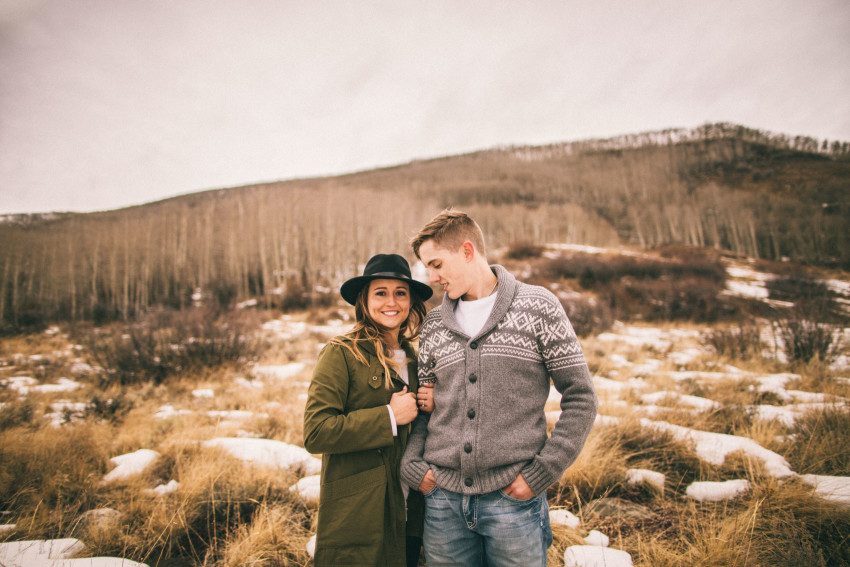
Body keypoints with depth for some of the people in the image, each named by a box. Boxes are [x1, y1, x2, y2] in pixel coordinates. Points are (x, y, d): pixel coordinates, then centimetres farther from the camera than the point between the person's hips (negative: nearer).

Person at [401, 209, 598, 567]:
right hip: (443, 500, 3)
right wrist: (411, 463, -1)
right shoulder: (434, 323, 7)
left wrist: (542, 472, -9)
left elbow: (580, 399, -3)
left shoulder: (537, 307, -4)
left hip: (513, 498, -3)